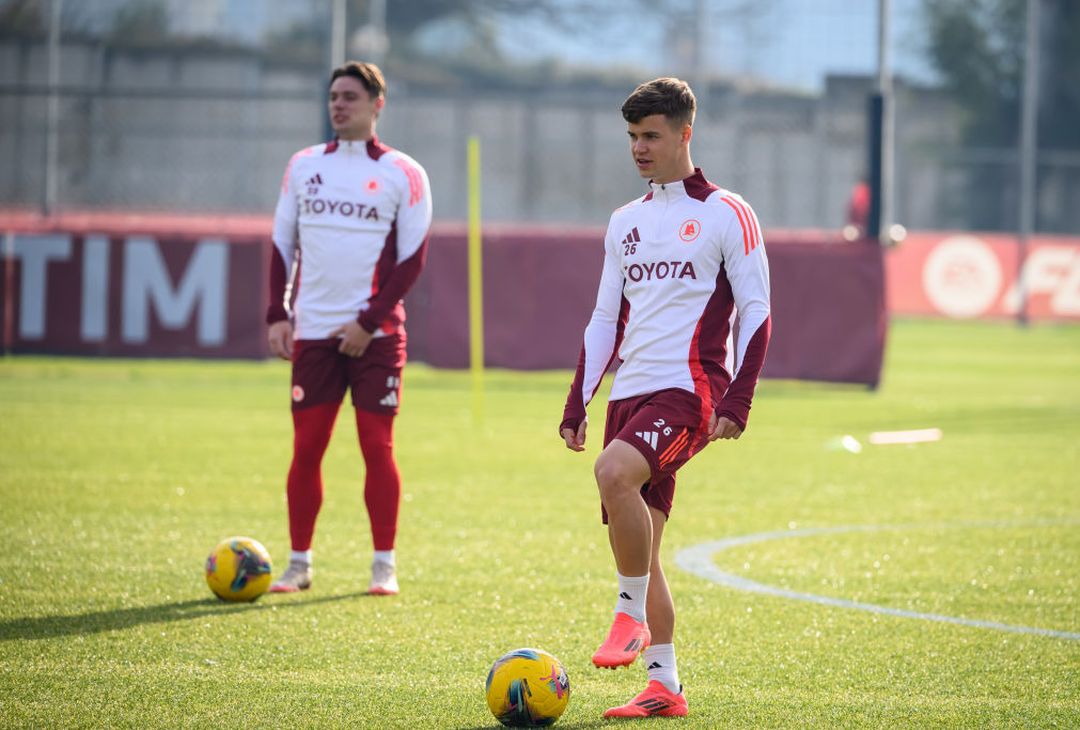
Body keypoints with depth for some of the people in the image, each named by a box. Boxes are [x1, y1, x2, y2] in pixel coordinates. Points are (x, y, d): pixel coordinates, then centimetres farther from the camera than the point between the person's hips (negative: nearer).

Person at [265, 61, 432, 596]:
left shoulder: (402, 174, 0)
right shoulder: (303, 166, 11)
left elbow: (413, 257, -2)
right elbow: (282, 244, 14)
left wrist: (369, 321, -11)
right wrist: (277, 315, 1)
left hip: (375, 334, -3)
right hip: (313, 331, 3)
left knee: (377, 446, -3)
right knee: (306, 446, 2)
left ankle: (384, 565, 5)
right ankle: (299, 563, 9)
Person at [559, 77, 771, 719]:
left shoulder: (726, 214, 0)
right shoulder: (626, 222, 18)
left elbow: (756, 313, -4)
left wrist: (737, 401, -13)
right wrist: (578, 402, 14)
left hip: (689, 390, -7)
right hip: (630, 394, 7)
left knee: (614, 471, -32)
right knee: (638, 539, 3)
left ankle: (632, 615, -20)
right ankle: (664, 687, 8)